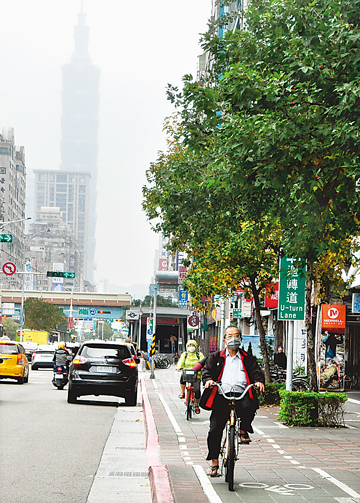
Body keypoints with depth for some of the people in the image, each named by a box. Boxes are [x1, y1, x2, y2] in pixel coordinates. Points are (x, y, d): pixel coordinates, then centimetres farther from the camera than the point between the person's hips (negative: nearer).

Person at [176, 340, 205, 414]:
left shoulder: (199, 355, 10)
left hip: (196, 375, -1)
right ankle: (182, 392, -12)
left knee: (197, 390, -19)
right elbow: (180, 362, 1)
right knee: (182, 377, -36)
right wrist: (179, 367, -21)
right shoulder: (184, 354, 14)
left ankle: (196, 406, 6)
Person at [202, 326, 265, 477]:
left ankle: (243, 430, -5)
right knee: (214, 430, -8)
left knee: (249, 407, -35)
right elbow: (207, 370, 9)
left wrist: (259, 381, -15)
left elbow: (256, 371, 7)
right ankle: (214, 462, 6)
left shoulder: (248, 358, 19)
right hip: (222, 396, 1)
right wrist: (208, 380, -14)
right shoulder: (216, 358, 18)